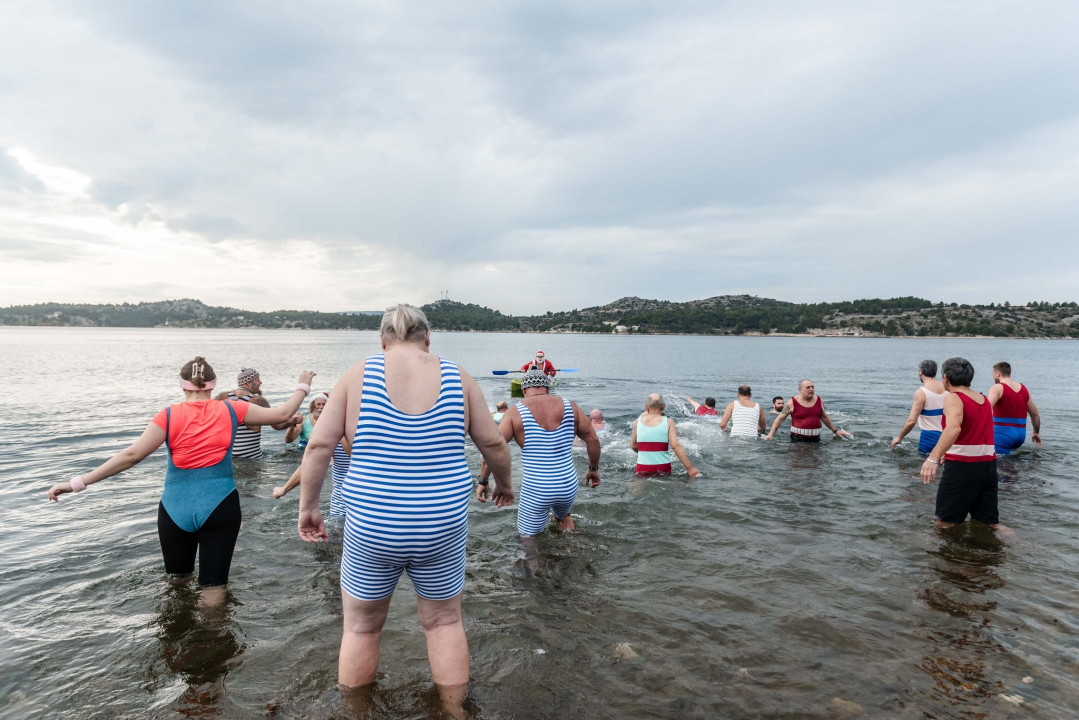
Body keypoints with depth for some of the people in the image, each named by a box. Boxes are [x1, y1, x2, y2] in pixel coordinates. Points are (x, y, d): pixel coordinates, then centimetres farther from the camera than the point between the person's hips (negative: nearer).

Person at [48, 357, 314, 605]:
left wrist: (78, 482, -6)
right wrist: (303, 386, 19)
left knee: (176, 579, 22)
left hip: (177, 510, 1)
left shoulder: (169, 416, -3)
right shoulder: (230, 410, 0)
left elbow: (132, 455, -9)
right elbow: (282, 414, 4)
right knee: (213, 586, 4)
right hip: (220, 508, -1)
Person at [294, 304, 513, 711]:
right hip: (443, 527, 1)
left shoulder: (359, 375, -3)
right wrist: (504, 484, 23)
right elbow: (493, 444, 5)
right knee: (444, 621, 21)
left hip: (371, 530, -1)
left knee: (361, 627, 20)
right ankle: (455, 711, 33)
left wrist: (308, 506, 6)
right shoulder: (456, 378, -1)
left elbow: (320, 444, -5)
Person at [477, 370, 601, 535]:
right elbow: (593, 440, 4)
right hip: (568, 487, 4)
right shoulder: (570, 407, 0)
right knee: (564, 516, 35)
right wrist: (593, 469, 19)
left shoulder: (515, 412, -7)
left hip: (535, 491, -3)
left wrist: (483, 481, 0)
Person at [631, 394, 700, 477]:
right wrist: (690, 468, -13)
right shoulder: (668, 422, -4)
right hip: (663, 469, -1)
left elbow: (633, 446, 9)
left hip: (643, 470, 1)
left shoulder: (638, 422, 1)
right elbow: (675, 445, -14)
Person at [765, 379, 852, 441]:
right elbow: (780, 418, -2)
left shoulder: (819, 401, 7)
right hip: (798, 439, -3)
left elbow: (824, 417, 23)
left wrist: (835, 430, 27)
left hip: (815, 438, 3)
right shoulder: (792, 402, -4)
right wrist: (771, 434, -10)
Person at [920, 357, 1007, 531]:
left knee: (943, 522, 1)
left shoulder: (953, 398, -11)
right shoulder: (984, 399, 14)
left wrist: (933, 458, -42)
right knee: (991, 522, 14)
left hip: (962, 467, -7)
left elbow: (954, 428, -32)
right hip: (988, 466, 8)